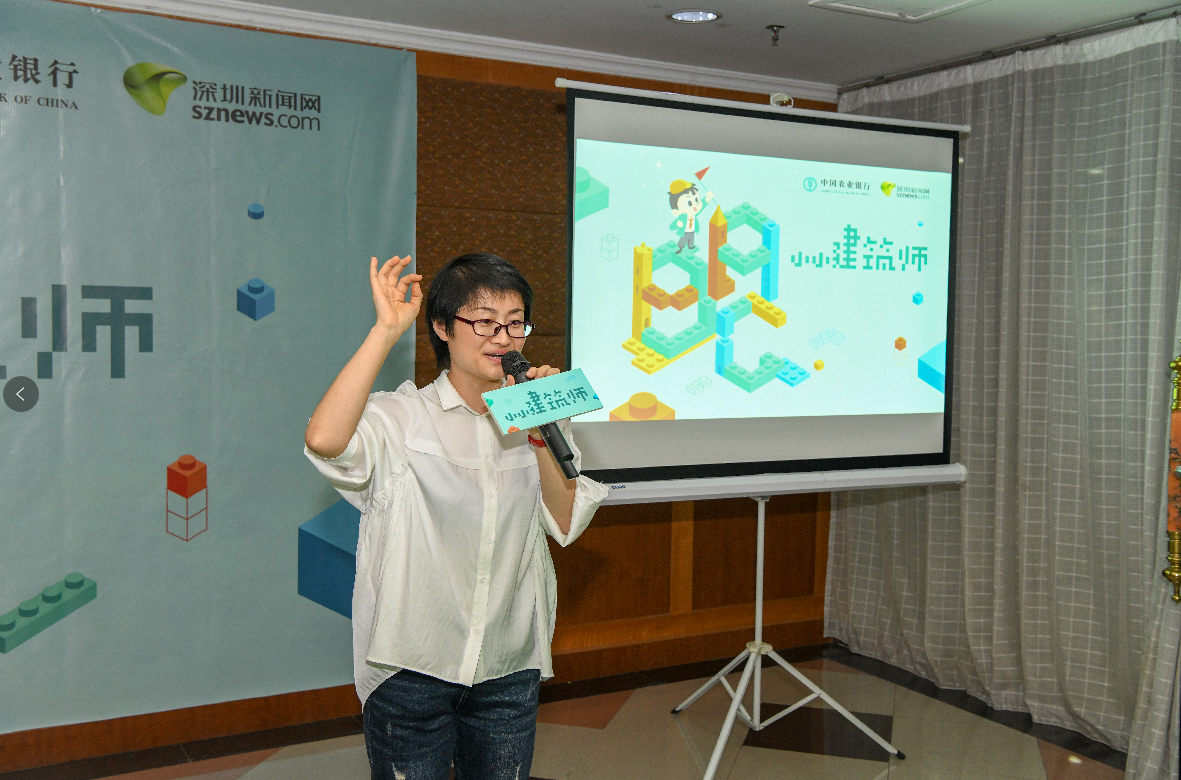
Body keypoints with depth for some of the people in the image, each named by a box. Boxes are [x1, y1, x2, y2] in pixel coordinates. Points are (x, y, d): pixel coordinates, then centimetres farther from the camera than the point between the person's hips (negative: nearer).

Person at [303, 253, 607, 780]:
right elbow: (324, 439, -32)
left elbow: (565, 525, -1)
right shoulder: (402, 419, -10)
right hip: (412, 671, -4)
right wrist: (387, 329, -26)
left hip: (511, 668, 4)